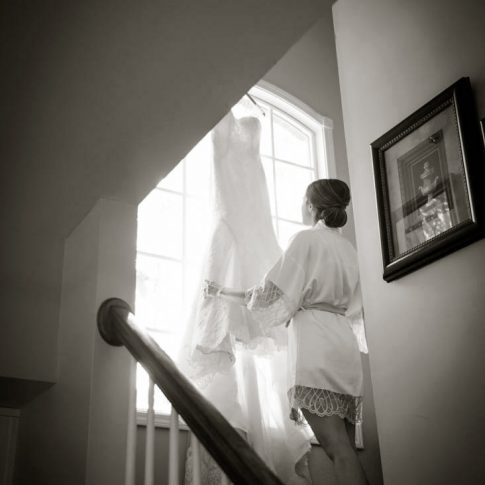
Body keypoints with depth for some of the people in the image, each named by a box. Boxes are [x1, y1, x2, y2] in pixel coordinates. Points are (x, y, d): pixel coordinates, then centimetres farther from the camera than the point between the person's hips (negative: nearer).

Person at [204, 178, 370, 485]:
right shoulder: (349, 249, 22)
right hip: (345, 344, 8)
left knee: (337, 447, -15)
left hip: (315, 344, -8)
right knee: (345, 447, 4)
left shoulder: (307, 239, 0)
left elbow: (275, 294, -4)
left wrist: (222, 293, 9)